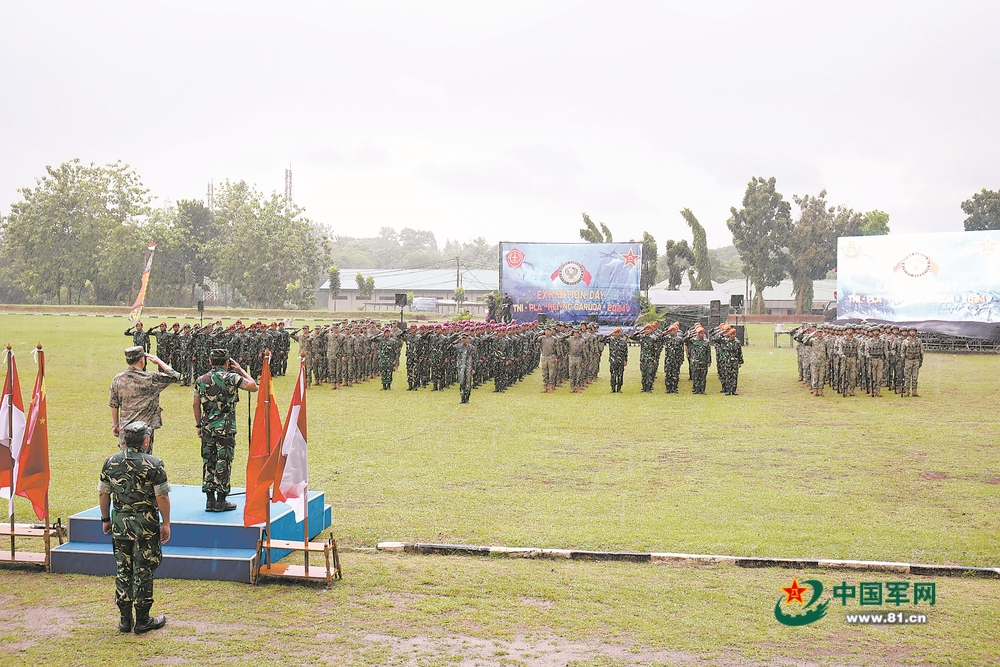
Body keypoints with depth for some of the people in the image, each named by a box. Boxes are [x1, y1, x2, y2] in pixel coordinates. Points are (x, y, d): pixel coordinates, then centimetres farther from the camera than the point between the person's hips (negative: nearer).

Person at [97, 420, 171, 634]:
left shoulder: (111, 462, 2)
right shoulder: (154, 464, -12)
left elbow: (103, 493, 7)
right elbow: (162, 497, -12)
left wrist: (105, 519, 18)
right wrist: (166, 523, -2)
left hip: (119, 522, 4)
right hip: (146, 524, -4)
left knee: (123, 571, 12)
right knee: (143, 572, 4)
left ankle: (125, 620, 18)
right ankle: (142, 621, 10)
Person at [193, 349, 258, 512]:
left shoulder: (201, 380, 4)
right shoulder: (231, 378, -9)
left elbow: (196, 405, 9)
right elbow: (254, 387, -3)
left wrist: (199, 425, 19)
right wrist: (240, 369, 5)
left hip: (207, 428, 4)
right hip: (226, 428, -4)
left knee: (208, 462, 11)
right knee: (223, 463, 2)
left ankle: (210, 500, 14)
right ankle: (220, 502, 6)